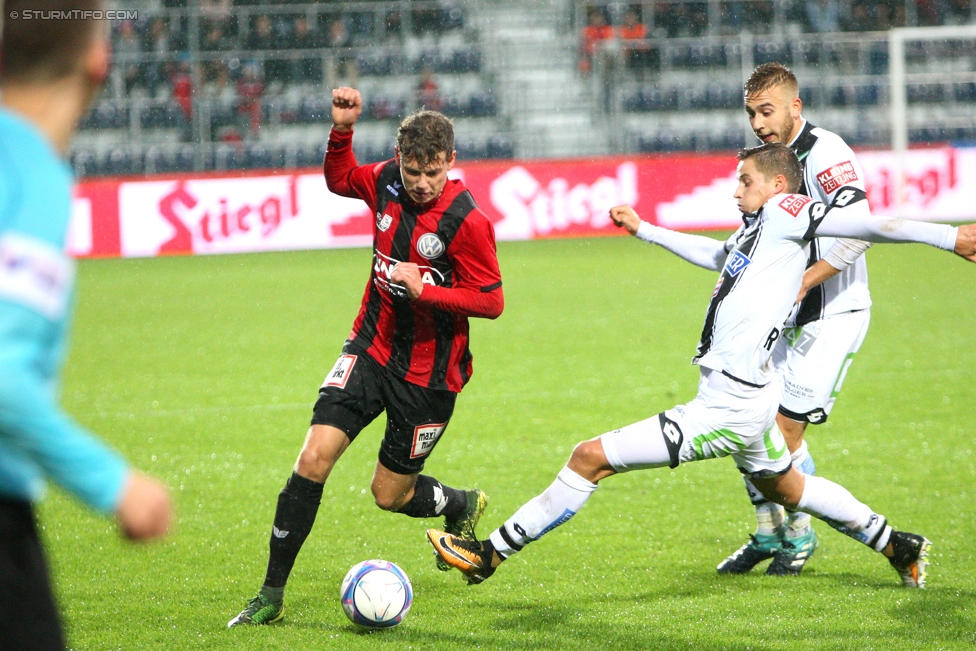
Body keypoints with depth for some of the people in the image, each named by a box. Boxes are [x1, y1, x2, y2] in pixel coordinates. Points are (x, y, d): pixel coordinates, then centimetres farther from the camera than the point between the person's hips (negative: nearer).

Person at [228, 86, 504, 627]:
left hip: (429, 373, -4)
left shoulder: (467, 222, -21)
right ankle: (271, 595, -4)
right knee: (313, 458, -12)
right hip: (371, 349, 4)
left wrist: (424, 289, -27)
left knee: (389, 494, 7)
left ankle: (462, 506, 42)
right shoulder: (386, 182, -5)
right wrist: (341, 130, -1)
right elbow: (339, 180, 17)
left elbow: (492, 302, -16)